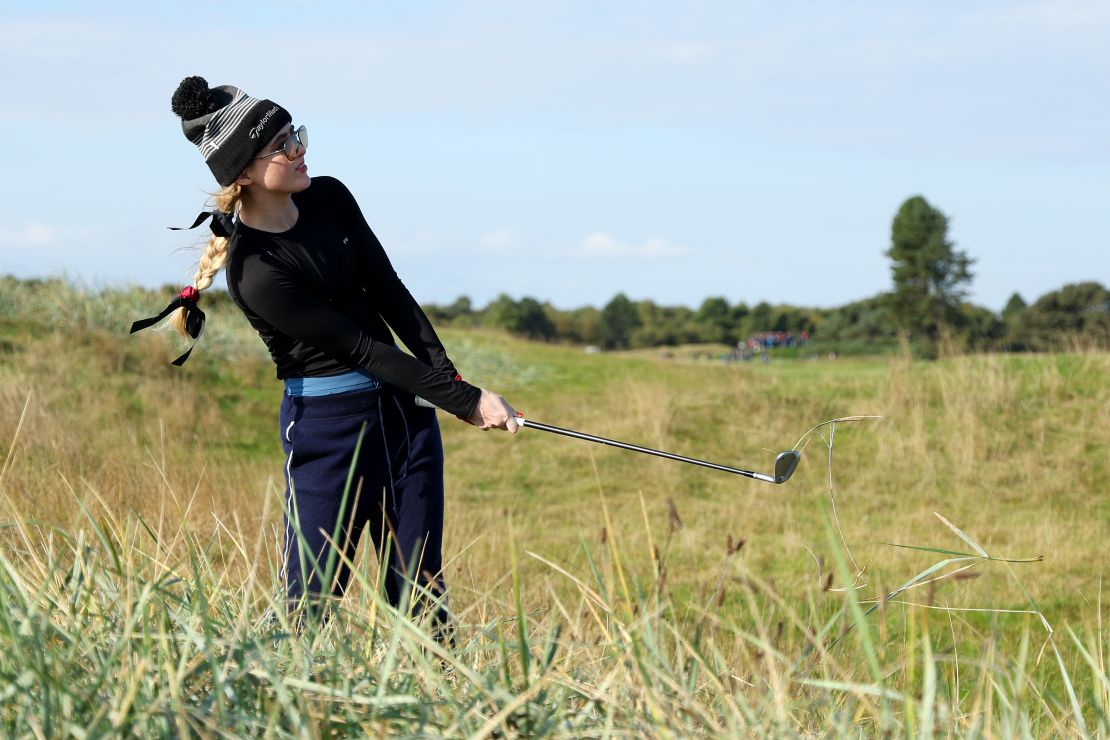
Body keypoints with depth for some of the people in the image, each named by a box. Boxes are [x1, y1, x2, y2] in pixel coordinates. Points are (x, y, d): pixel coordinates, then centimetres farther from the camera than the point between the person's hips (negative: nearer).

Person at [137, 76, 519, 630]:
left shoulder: (328, 198, 1)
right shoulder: (254, 272, -20)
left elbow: (389, 294, 5)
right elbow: (358, 347, -17)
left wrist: (450, 376, -8)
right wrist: (466, 400, -15)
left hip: (403, 405, 7)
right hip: (327, 422, -6)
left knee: (421, 596, 5)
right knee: (312, 598, -6)